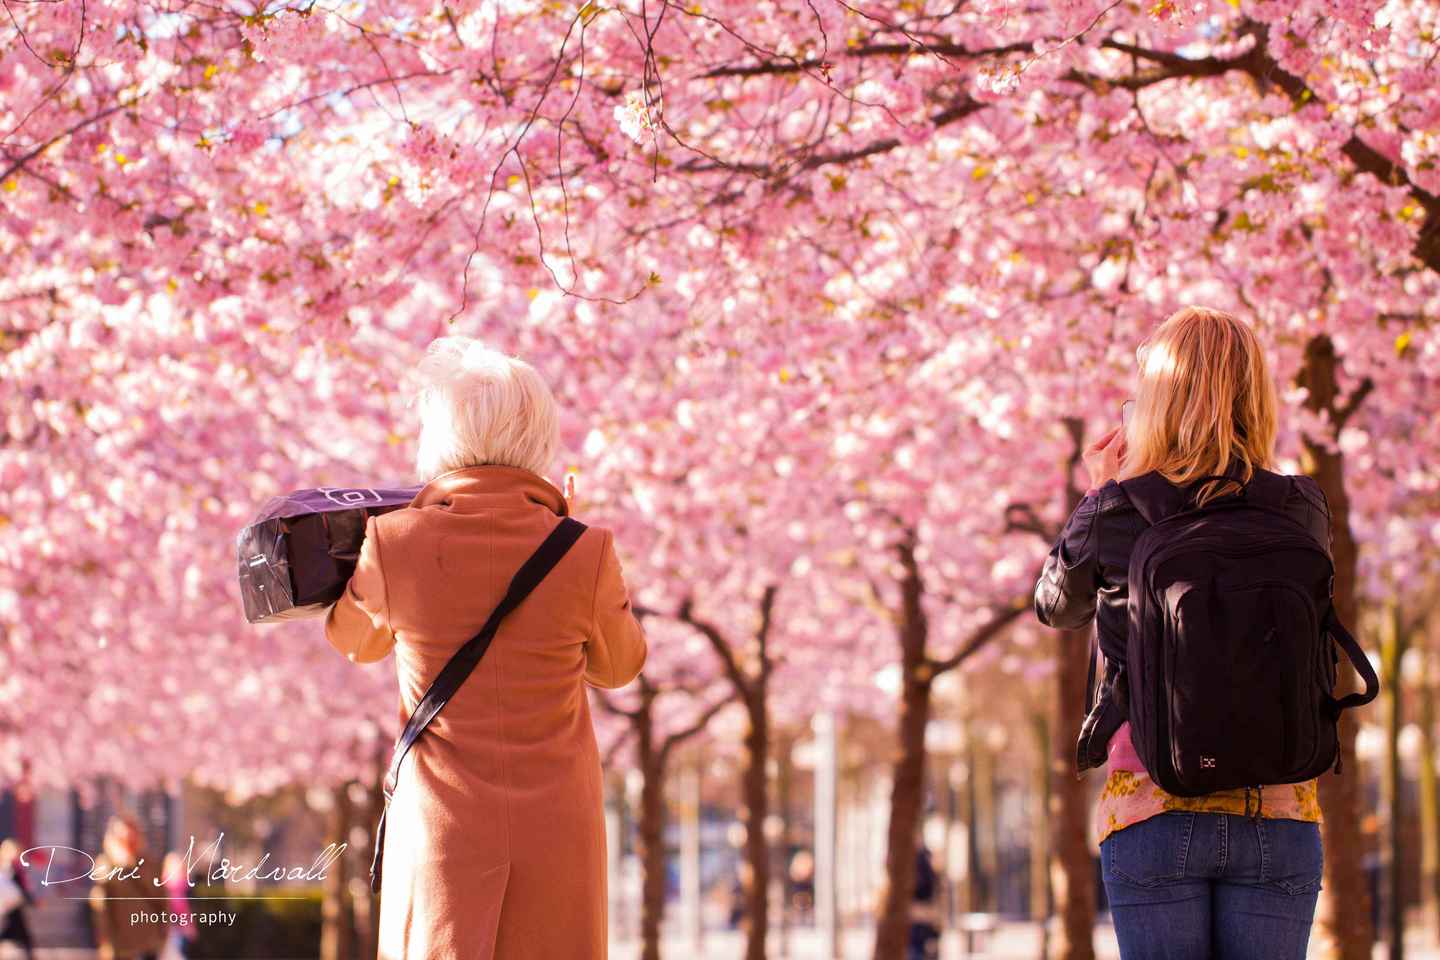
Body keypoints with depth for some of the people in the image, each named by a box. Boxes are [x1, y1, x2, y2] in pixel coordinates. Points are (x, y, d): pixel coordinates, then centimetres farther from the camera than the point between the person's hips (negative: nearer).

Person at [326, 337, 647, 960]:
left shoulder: (392, 544, -8)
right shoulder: (584, 555, -8)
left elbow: (357, 642, 13)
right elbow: (617, 667, 12)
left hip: (440, 828, 0)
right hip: (556, 835, 1)